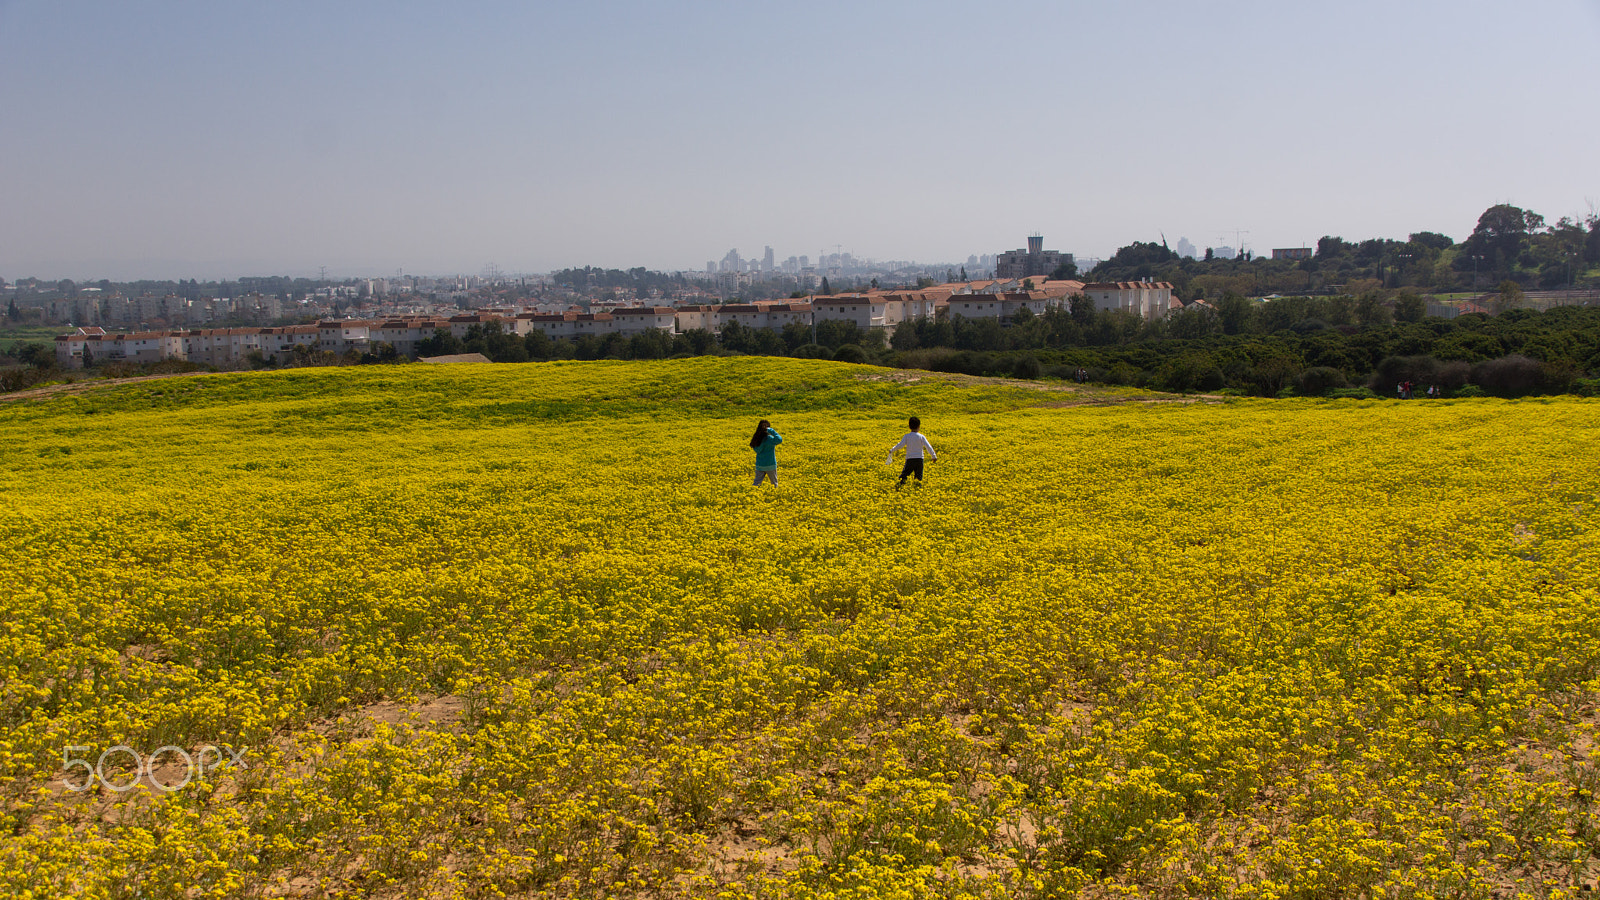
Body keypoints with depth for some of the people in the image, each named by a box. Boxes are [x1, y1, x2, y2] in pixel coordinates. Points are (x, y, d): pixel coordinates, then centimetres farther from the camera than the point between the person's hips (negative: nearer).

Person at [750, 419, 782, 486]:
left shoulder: (756, 439, -2)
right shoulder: (769, 439, -20)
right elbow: (779, 440, -34)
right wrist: (772, 431, -28)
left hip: (759, 465, 5)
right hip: (770, 465, -5)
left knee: (757, 483, 7)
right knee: (774, 483, 13)